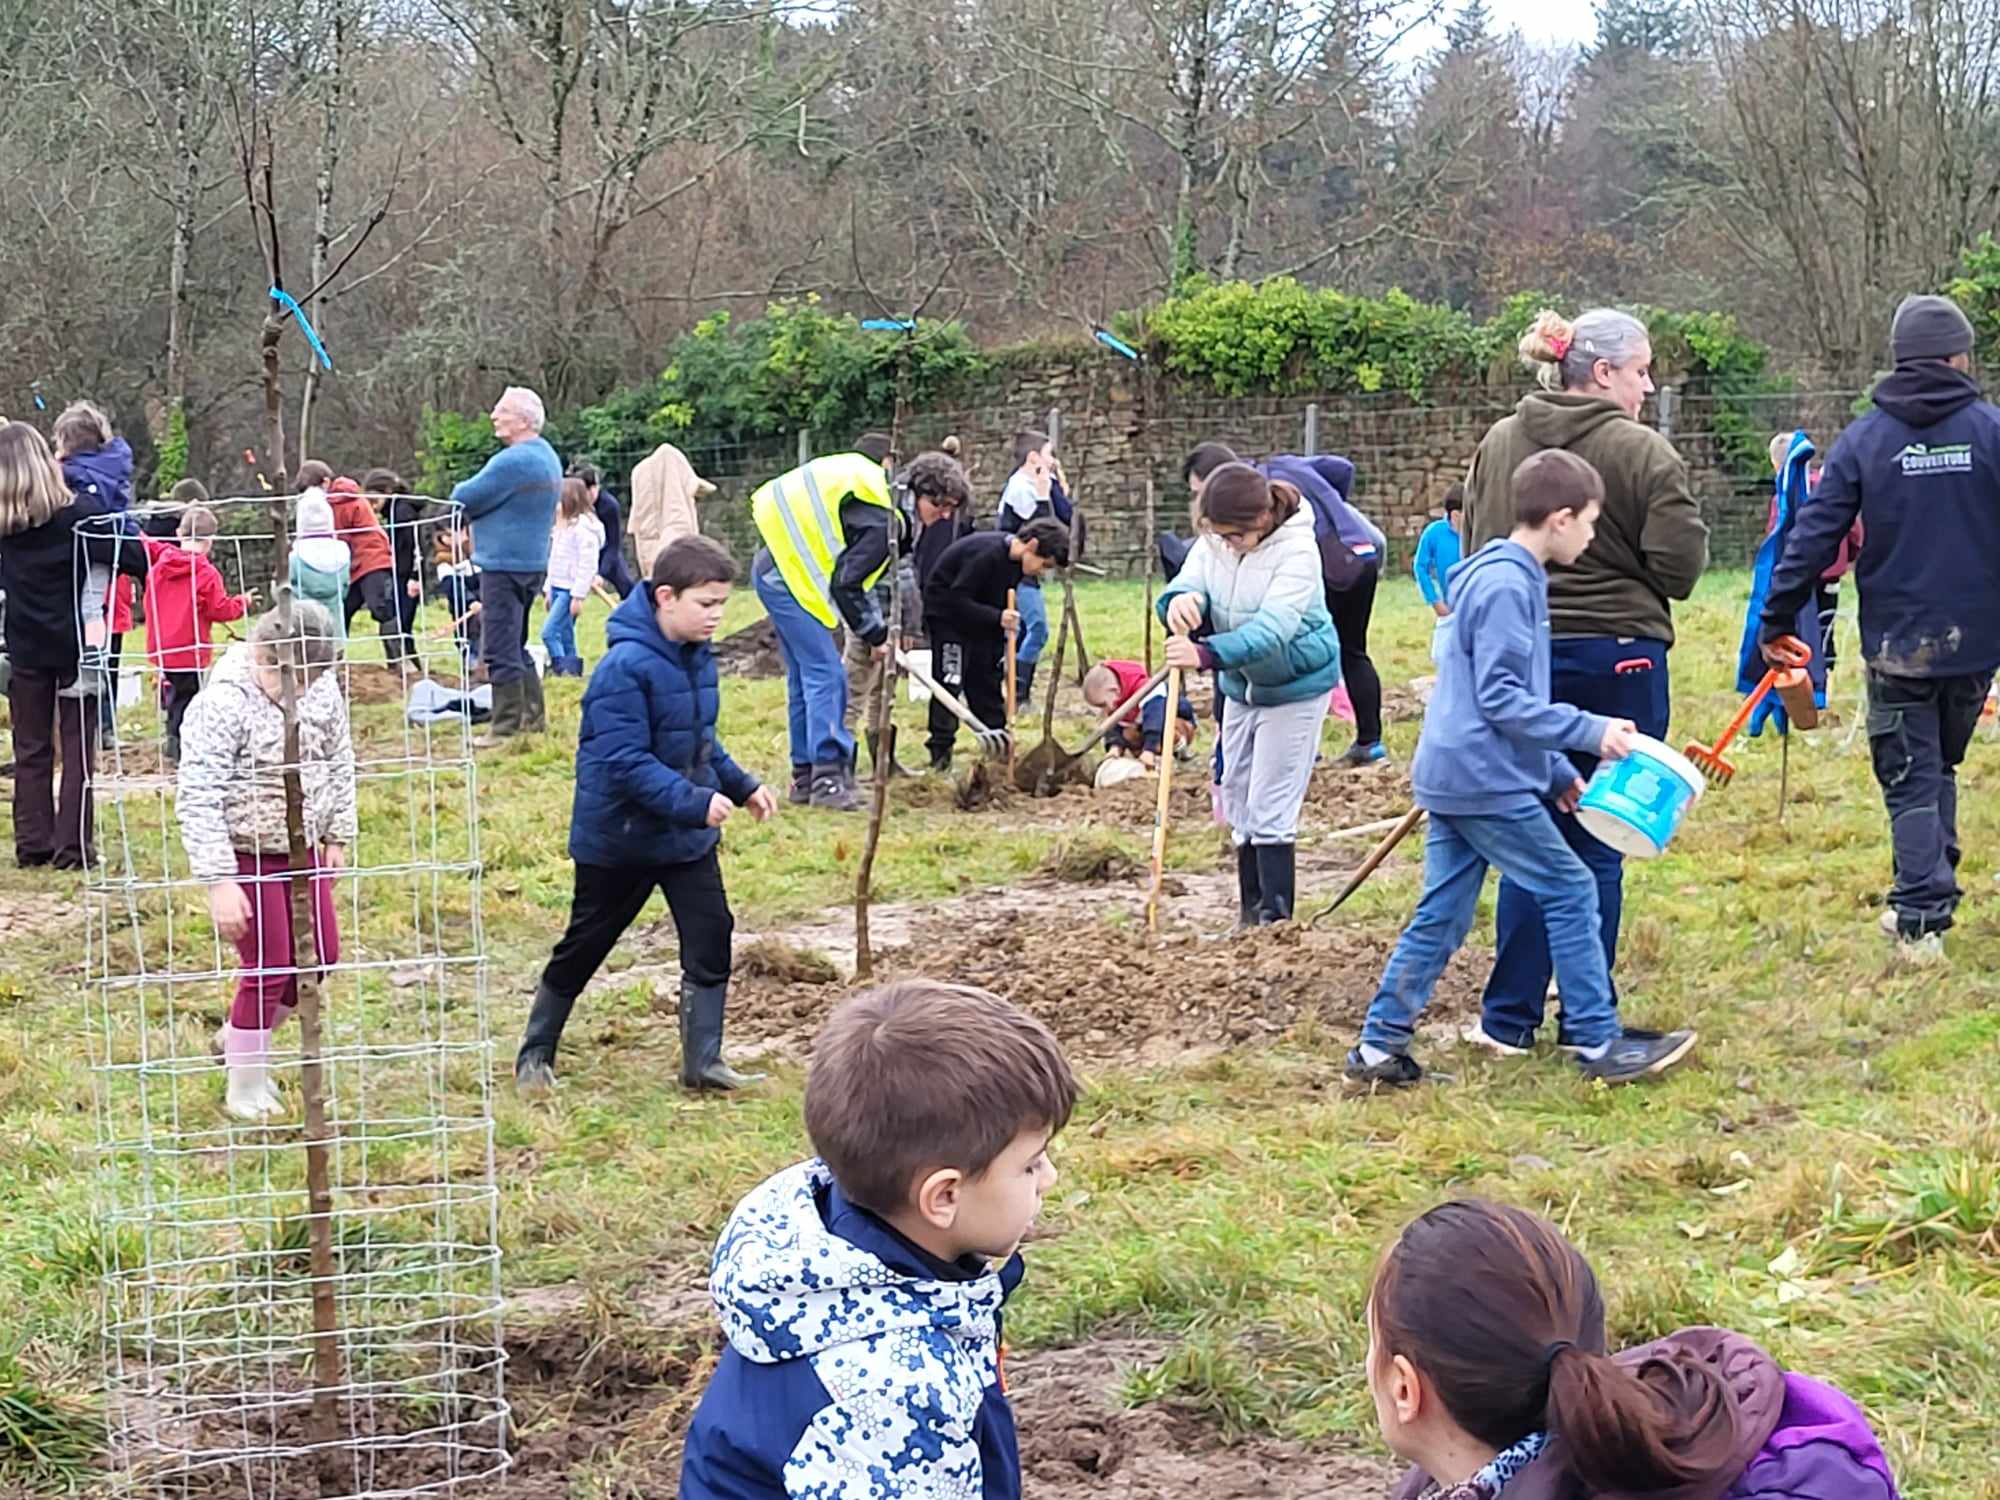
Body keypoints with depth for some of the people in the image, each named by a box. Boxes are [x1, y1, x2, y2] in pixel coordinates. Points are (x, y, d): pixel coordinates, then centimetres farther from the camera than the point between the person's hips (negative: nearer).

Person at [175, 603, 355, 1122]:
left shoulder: (322, 687, -6)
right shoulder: (223, 704, -25)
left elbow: (339, 761, 11)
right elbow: (196, 798, -25)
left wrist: (338, 836, 11)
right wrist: (219, 882, -27)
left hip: (302, 848, 7)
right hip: (245, 856, -7)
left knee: (321, 954, 11)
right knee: (268, 968, -1)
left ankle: (240, 1038, 36)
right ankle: (245, 1089, 19)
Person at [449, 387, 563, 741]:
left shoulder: (514, 461, -20)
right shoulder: (547, 456, 13)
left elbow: (464, 499, -16)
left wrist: (460, 489, 6)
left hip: (505, 564, -10)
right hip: (533, 562, 10)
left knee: (500, 649, -6)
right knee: (515, 646, 19)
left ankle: (507, 727, -4)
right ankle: (533, 717, 23)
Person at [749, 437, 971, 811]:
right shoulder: (881, 521, -21)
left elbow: (853, 574, 17)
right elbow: (846, 584, -22)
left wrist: (878, 625, 12)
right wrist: (875, 633, -10)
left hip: (778, 569, 11)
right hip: (788, 576, -11)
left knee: (804, 676, 14)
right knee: (826, 674, -12)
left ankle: (805, 774, 19)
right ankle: (827, 777, -15)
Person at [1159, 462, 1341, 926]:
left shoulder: (1296, 550, -27)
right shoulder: (1213, 543, -7)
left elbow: (1272, 628, -37)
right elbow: (1188, 586, -18)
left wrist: (1208, 655, -51)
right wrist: (1180, 601, -45)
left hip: (1295, 686, -7)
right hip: (1243, 685, 7)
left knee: (1270, 808, -10)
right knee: (1238, 801, 13)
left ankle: (1276, 916, -4)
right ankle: (1250, 912, 24)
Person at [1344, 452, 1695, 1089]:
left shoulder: (1506, 577, 17)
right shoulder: (1506, 586, -16)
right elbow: (1500, 697, -20)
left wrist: (1557, 770, 21)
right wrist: (1589, 731, -17)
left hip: (1452, 776, 10)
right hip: (1486, 780, -10)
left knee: (1442, 914, 11)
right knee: (1570, 892, -1)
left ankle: (1380, 1046, 12)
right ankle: (1600, 1044, 5)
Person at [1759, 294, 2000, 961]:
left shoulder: (1863, 439, -3)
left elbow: (1814, 535, -4)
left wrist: (1778, 620, 2)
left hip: (1897, 643, -1)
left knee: (1910, 780, 5)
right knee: (1941, 767, 20)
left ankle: (1922, 916, -5)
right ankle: (1927, 903, 23)